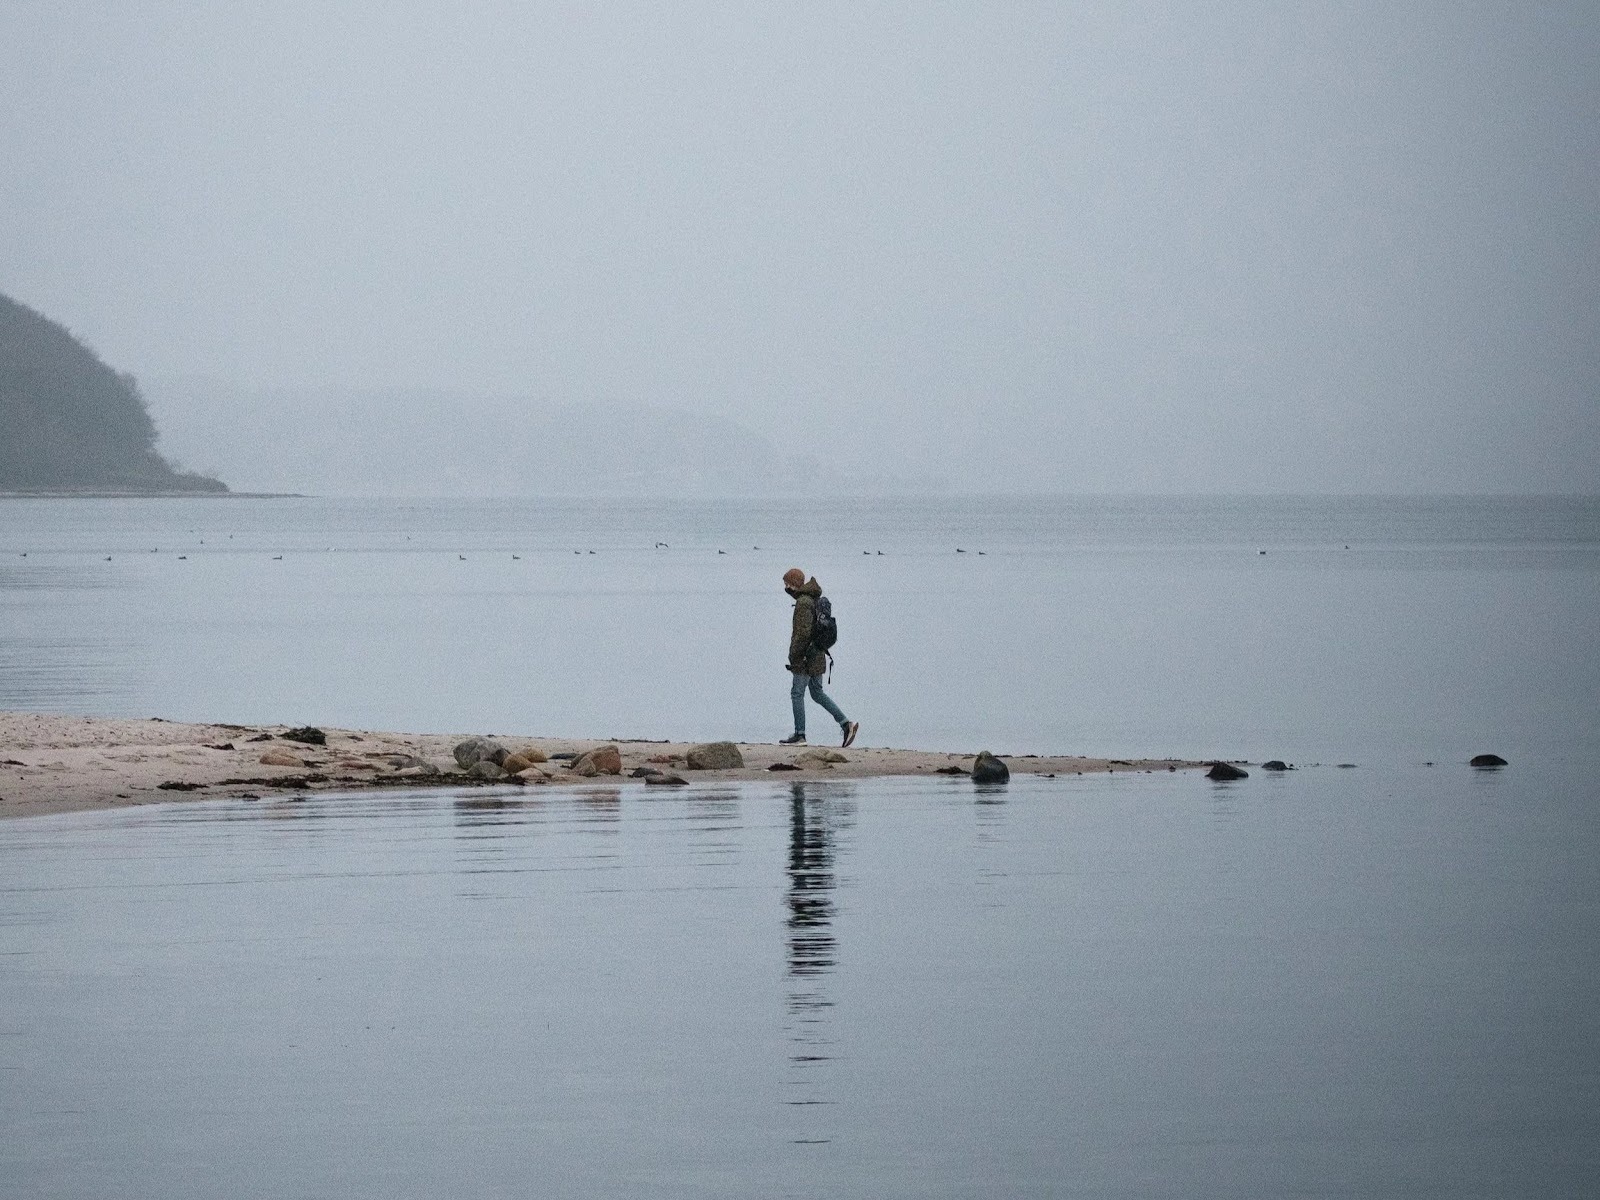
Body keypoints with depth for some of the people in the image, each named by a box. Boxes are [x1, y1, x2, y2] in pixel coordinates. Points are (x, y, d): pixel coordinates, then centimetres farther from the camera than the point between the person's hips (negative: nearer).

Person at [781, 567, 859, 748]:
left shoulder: (803, 603, -17)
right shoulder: (813, 600, 14)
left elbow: (803, 632, -24)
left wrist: (793, 655, -17)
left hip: (806, 658, -10)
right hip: (817, 655, 10)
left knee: (797, 693, -1)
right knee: (817, 693, 14)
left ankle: (799, 735, 3)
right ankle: (846, 724, 7)